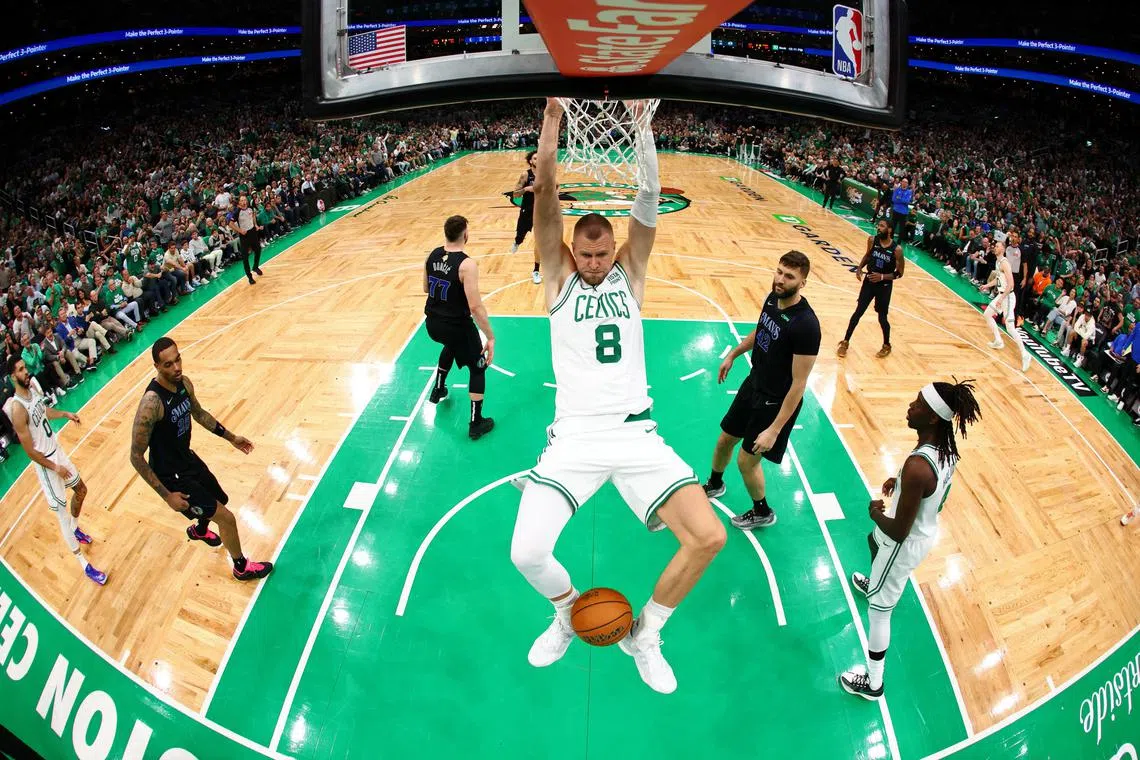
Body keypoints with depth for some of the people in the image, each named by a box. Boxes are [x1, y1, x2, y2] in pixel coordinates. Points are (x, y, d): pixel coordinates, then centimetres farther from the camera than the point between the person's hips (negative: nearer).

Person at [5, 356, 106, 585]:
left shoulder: (33, 387, -3)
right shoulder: (17, 409, -28)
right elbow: (30, 451, -23)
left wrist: (65, 414, 5)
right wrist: (55, 468, -15)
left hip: (57, 451, 9)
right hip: (46, 463, -9)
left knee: (81, 490, 26)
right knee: (62, 513, -1)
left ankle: (75, 529, 53)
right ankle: (83, 564, 8)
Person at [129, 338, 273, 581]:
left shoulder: (184, 383, -9)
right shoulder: (151, 403, -33)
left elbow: (199, 414, 14)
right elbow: (136, 457, -27)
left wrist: (231, 437, 17)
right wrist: (167, 496, -25)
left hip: (188, 458, 8)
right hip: (171, 476, -8)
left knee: (220, 499, 28)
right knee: (226, 518, -2)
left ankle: (199, 530, 62)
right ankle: (242, 568, 23)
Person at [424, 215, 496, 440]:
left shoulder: (432, 256, -3)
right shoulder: (467, 264, -24)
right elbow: (475, 307, -27)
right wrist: (490, 337, -20)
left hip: (432, 323, 7)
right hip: (457, 326, -7)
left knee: (451, 345, 39)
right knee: (478, 368, 13)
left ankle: (438, 390, 51)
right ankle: (476, 424, 14)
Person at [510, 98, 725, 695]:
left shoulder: (630, 272, 10)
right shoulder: (559, 275, 7)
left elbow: (649, 197, -3)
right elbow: (545, 194, -6)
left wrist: (639, 123, -13)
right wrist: (552, 120, -16)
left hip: (637, 434, 1)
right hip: (574, 437, -1)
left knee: (708, 538, -13)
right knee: (527, 554, -16)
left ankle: (644, 634, 14)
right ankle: (569, 614, 22)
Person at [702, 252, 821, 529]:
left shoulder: (805, 324, -32)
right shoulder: (772, 298, -8)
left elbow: (798, 384, -28)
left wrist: (775, 429, -26)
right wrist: (733, 355, 25)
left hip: (776, 402, -7)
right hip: (753, 384, 7)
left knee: (746, 461, 6)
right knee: (725, 441, 22)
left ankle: (763, 513, 33)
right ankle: (714, 485, 52)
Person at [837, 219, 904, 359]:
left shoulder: (896, 249, -20)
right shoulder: (872, 240, -9)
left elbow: (899, 273, -11)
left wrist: (882, 277, -24)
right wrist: (860, 267, -4)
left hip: (884, 286, -3)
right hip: (869, 281, 3)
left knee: (882, 317, 7)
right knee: (858, 312, 5)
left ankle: (887, 346, 30)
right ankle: (845, 342, 16)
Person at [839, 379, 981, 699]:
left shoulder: (917, 466, -41)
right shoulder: (947, 449, -14)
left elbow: (899, 531, -32)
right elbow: (937, 495, 8)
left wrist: (876, 514, -14)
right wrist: (902, 482, 5)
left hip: (905, 545, -9)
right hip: (928, 530, 9)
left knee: (879, 611, 10)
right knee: (873, 539, 40)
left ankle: (873, 683, 28)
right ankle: (874, 584, 73)